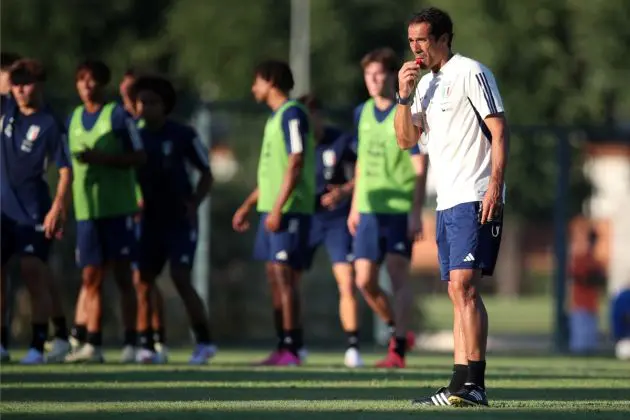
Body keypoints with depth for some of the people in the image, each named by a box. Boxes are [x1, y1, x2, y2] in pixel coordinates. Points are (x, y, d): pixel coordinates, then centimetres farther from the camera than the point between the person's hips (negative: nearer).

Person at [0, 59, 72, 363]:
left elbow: (65, 169, -14)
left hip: (32, 212, -6)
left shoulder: (49, 125, -12)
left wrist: (57, 208, -22)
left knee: (33, 273, -10)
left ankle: (38, 346, -8)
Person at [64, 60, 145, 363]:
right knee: (91, 278, 3)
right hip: (86, 209, 5)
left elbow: (139, 157, -6)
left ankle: (130, 345, 1)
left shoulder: (118, 116, -3)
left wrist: (102, 158, -17)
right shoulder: (74, 119, 13)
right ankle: (91, 344, 5)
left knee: (123, 275, -2)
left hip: (117, 208, -5)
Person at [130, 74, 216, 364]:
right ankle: (146, 345, 7)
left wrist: (194, 203, -13)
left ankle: (204, 341, -7)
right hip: (151, 219, 5)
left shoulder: (183, 135, -6)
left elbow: (206, 174, 0)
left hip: (180, 219, -5)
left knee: (180, 278, -14)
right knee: (142, 280, -1)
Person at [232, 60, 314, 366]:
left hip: (289, 210, -9)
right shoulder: (275, 117, 20)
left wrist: (278, 209, -21)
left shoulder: (292, 115, -10)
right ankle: (282, 348, 9)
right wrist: (247, 206, 27)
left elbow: (295, 164, -17)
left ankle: (290, 347, -10)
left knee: (283, 274, -11)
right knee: (275, 277, 7)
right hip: (271, 209, 9)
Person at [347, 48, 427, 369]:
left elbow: (420, 168, -9)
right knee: (364, 281, 2)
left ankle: (398, 350, -2)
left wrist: (416, 213, -15)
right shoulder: (362, 113, 10)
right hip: (369, 210, 6)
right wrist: (355, 207, 19)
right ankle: (398, 331, 23)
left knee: (398, 276, -7)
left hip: (400, 210, -6)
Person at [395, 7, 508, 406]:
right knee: (458, 292, 5)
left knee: (464, 285, -16)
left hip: (475, 198, -9)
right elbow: (406, 139, 17)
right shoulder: (425, 83, 18)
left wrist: (494, 185, -18)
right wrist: (404, 96, 2)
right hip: (447, 202, 9)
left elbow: (499, 130, -10)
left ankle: (471, 384, -21)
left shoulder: (471, 73, -6)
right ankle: (465, 385, 3)